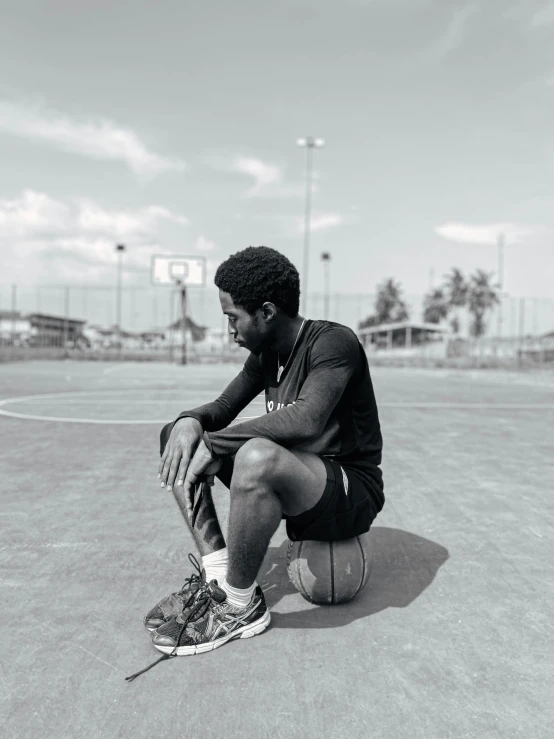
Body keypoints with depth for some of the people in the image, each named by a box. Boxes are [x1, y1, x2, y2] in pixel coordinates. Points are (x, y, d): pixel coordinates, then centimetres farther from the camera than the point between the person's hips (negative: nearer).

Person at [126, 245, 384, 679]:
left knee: (257, 456, -39)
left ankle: (240, 607, -15)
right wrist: (191, 421, -13)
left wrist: (213, 443, -30)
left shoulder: (333, 342, -18)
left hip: (351, 493, -8)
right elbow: (222, 408, 11)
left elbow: (306, 420, -34)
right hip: (296, 487, 8)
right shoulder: (266, 355, 7)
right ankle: (216, 573, -6)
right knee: (179, 435, 1)